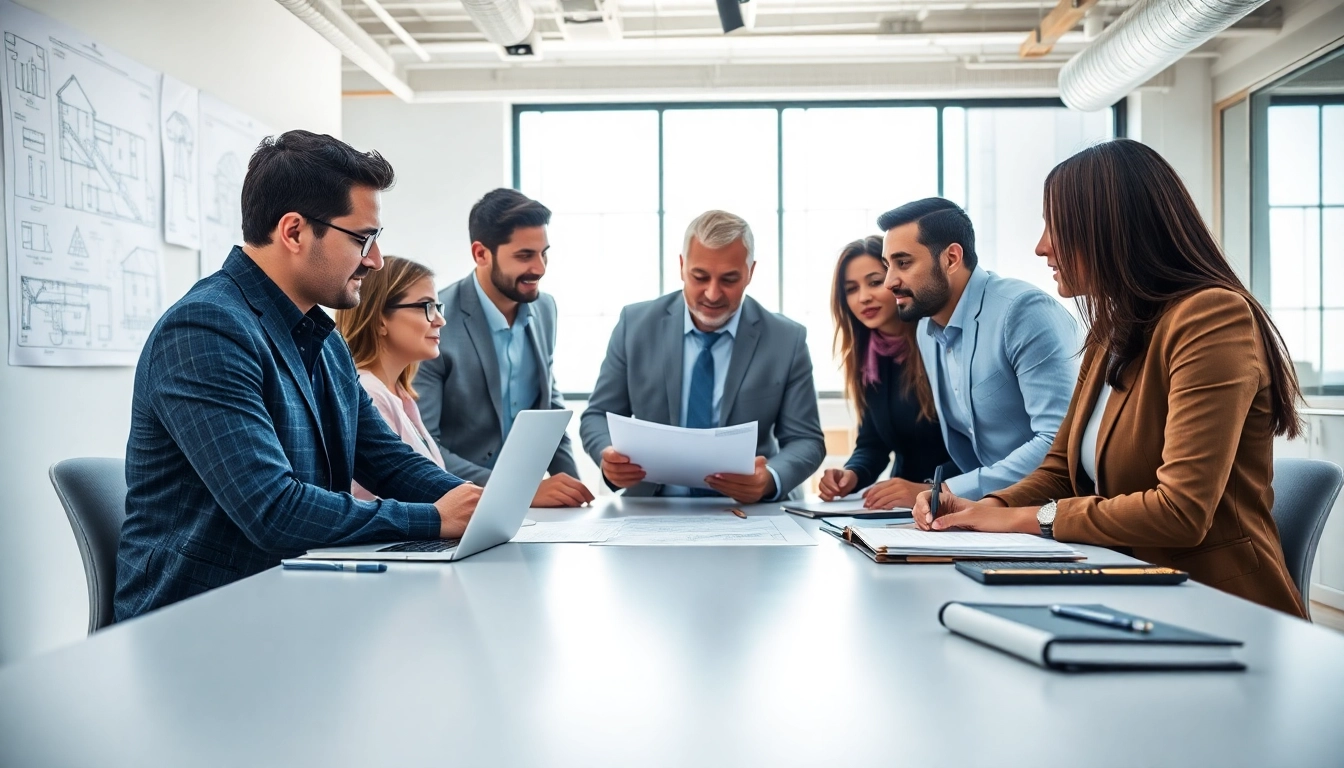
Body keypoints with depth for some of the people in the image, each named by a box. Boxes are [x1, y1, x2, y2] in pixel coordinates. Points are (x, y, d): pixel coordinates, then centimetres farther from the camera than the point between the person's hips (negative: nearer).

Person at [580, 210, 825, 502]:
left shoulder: (787, 340, -3)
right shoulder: (635, 325, -1)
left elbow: (805, 440, -1)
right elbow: (598, 417, 4)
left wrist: (771, 479, -23)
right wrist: (610, 458, -19)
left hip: (747, 514, -1)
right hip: (653, 510, 1)